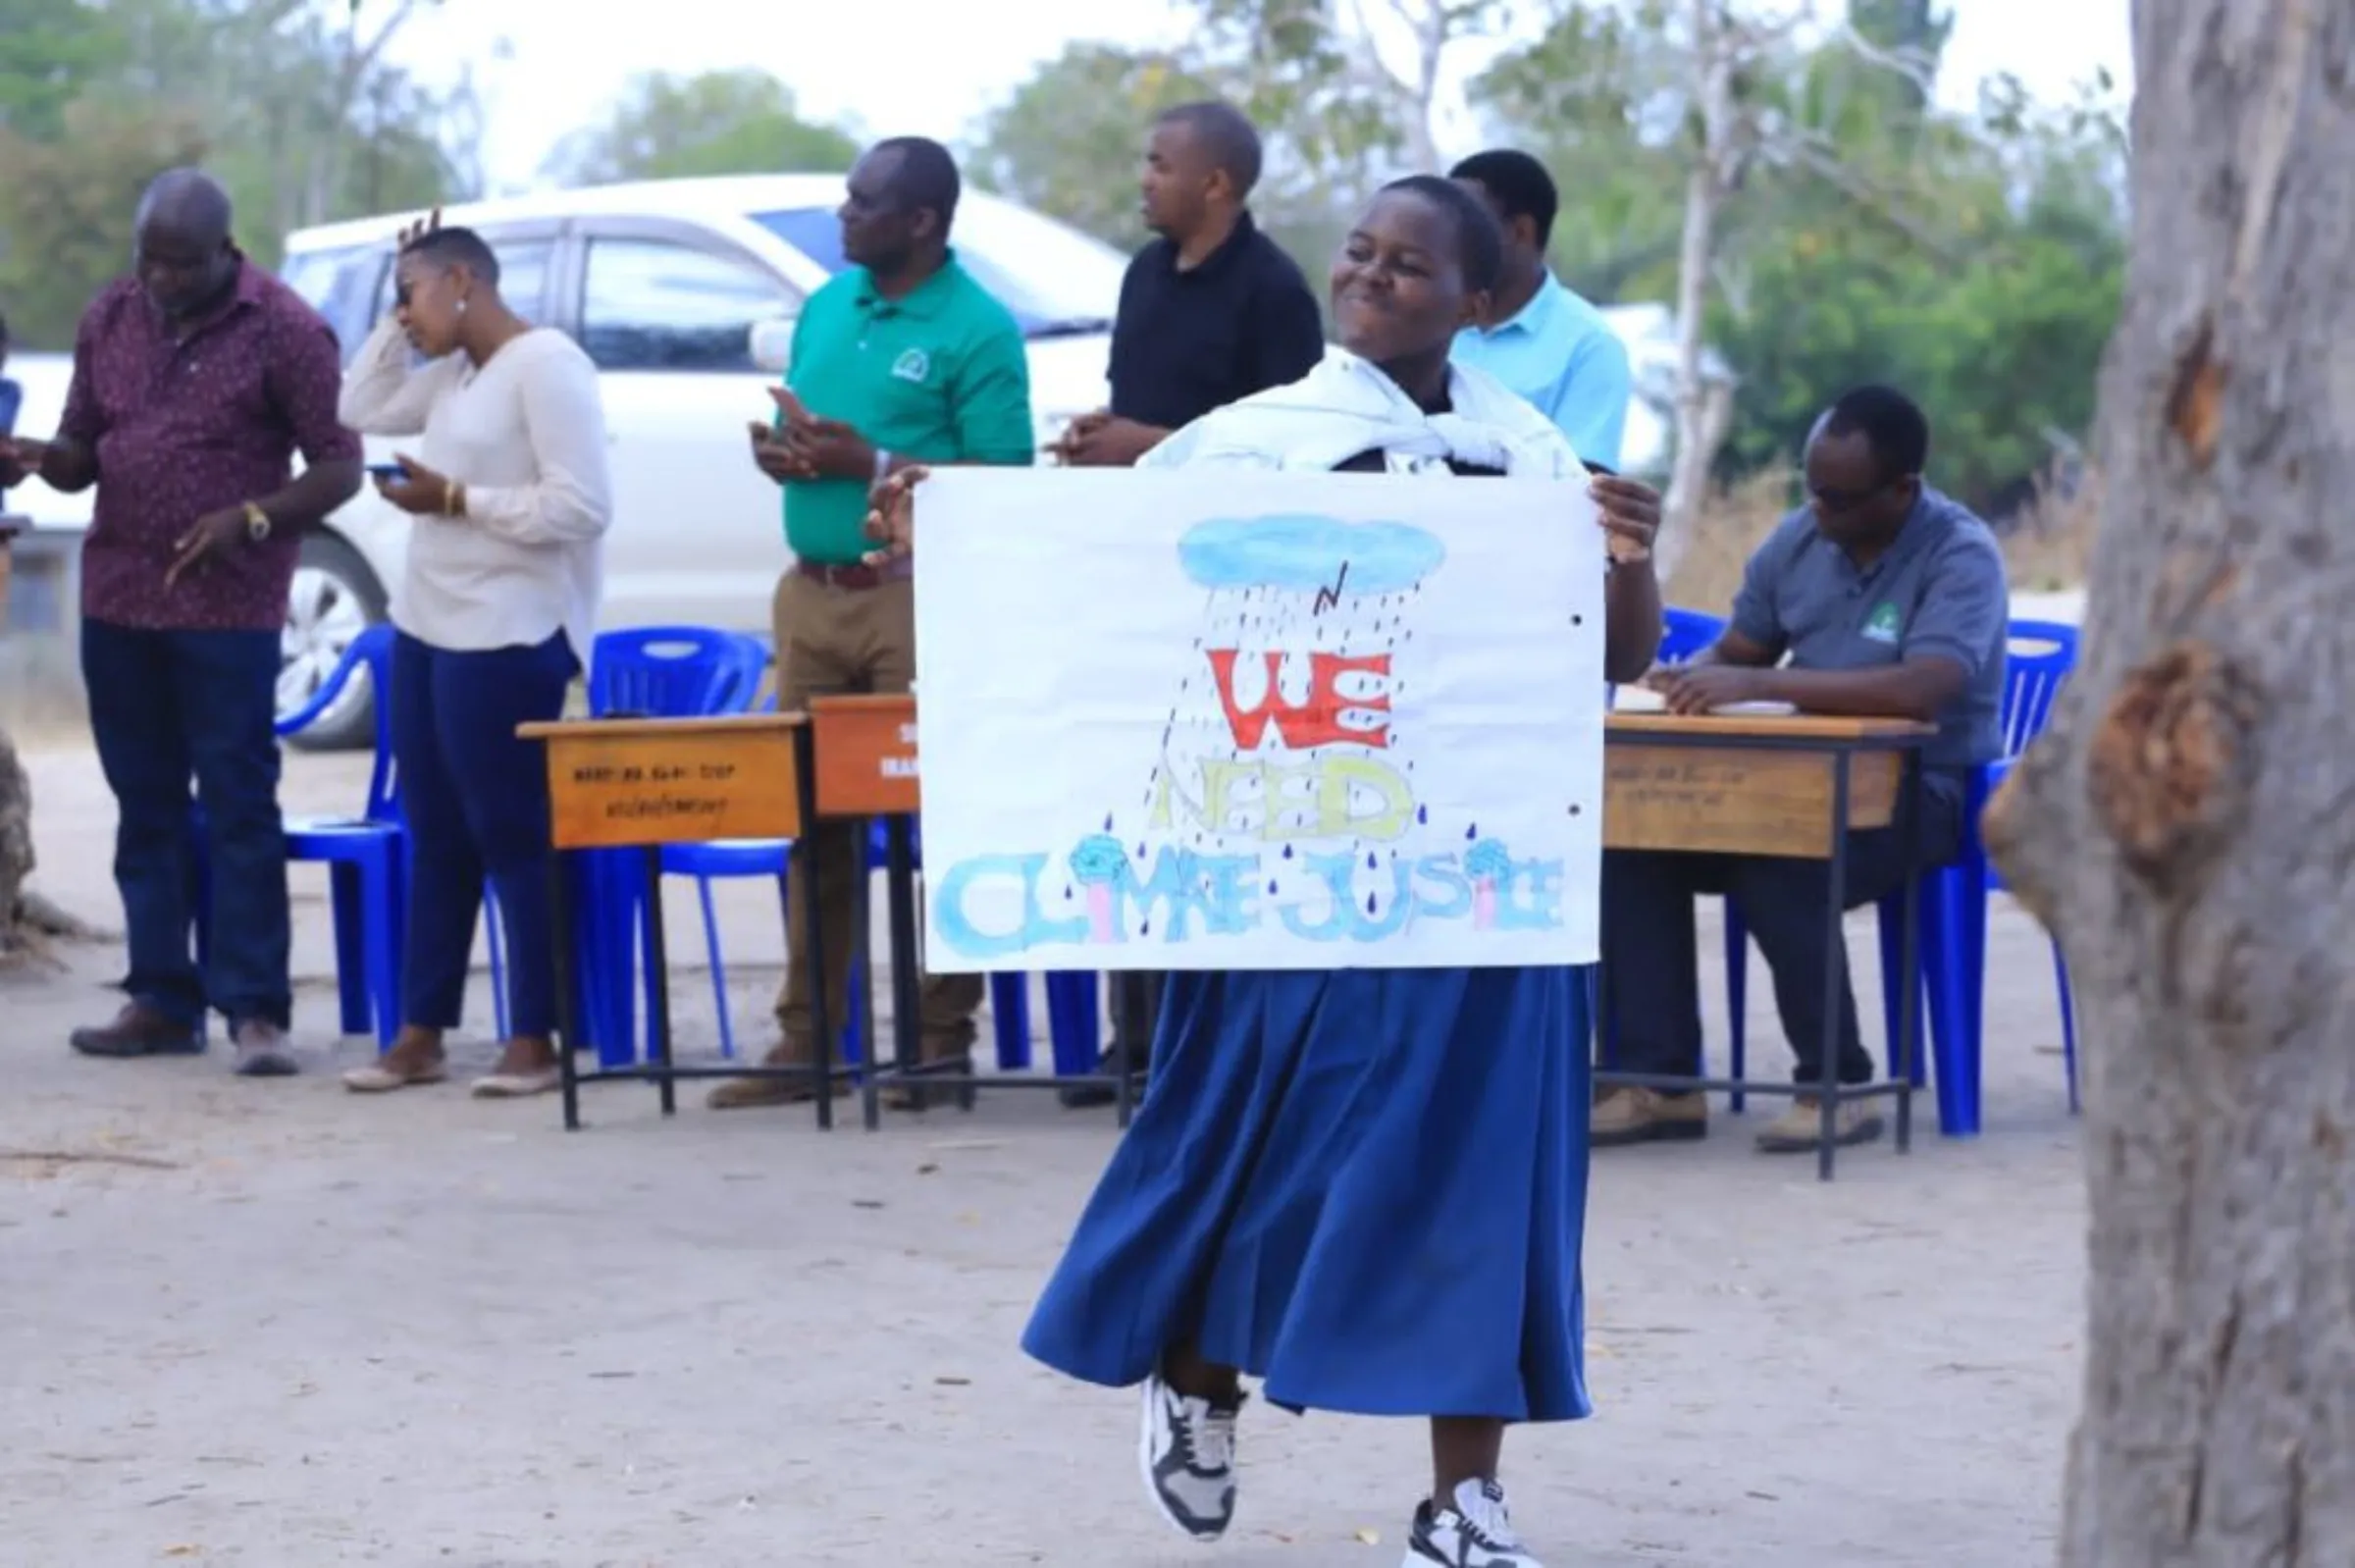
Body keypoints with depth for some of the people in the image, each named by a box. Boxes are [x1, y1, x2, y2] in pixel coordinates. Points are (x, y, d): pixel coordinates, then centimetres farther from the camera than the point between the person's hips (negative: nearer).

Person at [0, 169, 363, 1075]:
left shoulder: (284, 331, -7)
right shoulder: (108, 320, 8)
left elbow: (339, 467, -6)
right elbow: (82, 450, 15)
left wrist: (251, 519, -21)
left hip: (228, 609, -5)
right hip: (116, 599, 5)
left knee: (239, 807, -4)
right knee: (146, 806, 8)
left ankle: (255, 1010, -3)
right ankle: (162, 1000, 14)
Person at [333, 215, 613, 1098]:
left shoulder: (546, 366, -14)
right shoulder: (454, 373, 13)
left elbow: (583, 507, -19)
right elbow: (361, 409, 22)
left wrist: (454, 500, -17)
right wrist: (399, 320, 12)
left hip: (506, 639, -9)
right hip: (426, 627, 9)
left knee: (513, 836, -3)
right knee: (436, 836, 11)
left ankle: (533, 1040, 3)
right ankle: (420, 1034, 16)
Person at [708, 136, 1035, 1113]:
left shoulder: (976, 329, -8)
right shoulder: (827, 306, 14)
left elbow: (1003, 481, -13)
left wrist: (868, 463, -18)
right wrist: (779, 453, -3)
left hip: (915, 594, -7)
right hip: (812, 592, 7)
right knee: (815, 820, 8)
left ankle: (943, 1035, 3)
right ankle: (805, 1040, 12)